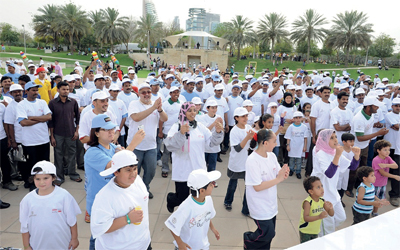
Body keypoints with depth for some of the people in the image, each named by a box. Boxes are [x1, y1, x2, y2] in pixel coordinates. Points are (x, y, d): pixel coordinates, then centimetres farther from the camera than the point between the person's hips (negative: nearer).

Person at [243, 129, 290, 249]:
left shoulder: (272, 156, -1)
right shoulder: (252, 161, -22)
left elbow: (278, 174, 6)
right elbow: (257, 187, -23)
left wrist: (284, 174, -17)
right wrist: (278, 179, -23)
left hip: (271, 203, 7)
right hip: (260, 206, -7)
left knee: (268, 235, 14)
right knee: (268, 233, -3)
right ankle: (248, 240, 24)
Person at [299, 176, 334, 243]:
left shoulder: (322, 200, -5)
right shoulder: (308, 202, -26)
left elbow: (331, 214, 1)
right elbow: (306, 218, -33)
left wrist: (331, 208, -21)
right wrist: (319, 216, -44)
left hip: (316, 231, 7)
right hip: (305, 231, -7)